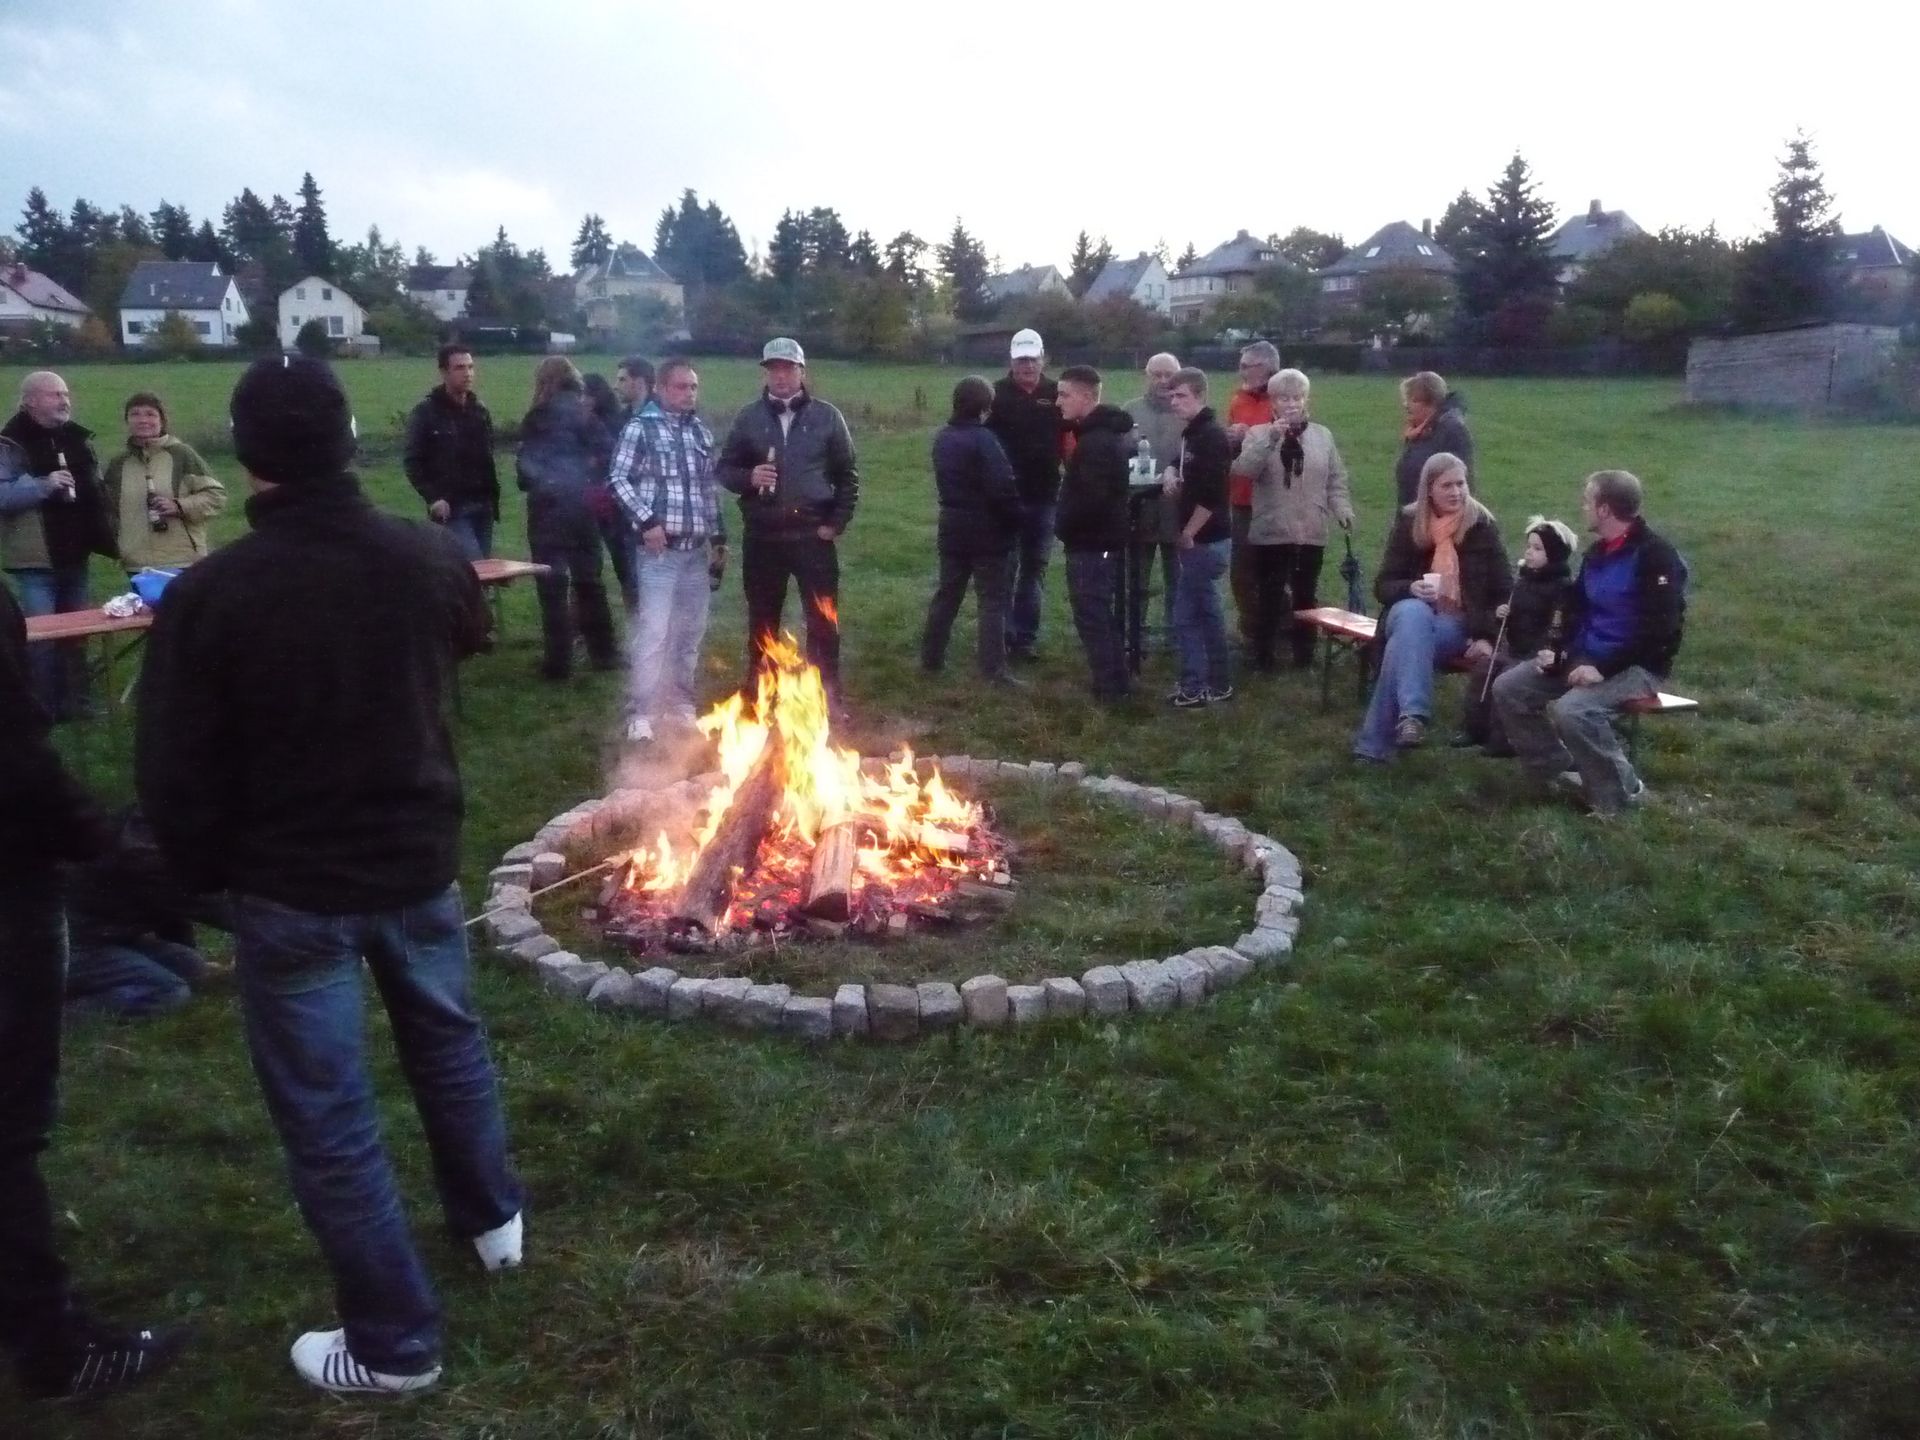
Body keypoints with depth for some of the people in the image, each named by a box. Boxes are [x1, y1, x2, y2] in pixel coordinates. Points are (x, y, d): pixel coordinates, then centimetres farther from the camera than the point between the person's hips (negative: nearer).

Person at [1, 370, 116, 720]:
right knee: (41, 636, -4)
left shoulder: (77, 436, 11)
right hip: (36, 558, -7)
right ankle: (44, 710, 5)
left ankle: (76, 701, 25)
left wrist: (103, 534, 13)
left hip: (74, 553, 7)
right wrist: (43, 485, -28)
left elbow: (95, 487, 22)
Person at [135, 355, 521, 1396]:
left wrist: (206, 874, 4)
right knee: (447, 1038, 26)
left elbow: (172, 774, -14)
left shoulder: (208, 594, -21)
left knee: (328, 1117, 8)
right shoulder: (432, 559, -9)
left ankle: (394, 1342, 21)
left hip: (290, 885, -4)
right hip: (418, 858, 4)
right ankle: (492, 1217, 45)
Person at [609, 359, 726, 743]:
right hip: (659, 548, -6)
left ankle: (680, 703, 23)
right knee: (653, 632, -9)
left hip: (696, 550, 6)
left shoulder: (702, 433, 14)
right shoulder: (640, 427, -3)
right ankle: (640, 713, -3)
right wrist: (646, 522, -16)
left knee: (690, 631, 11)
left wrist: (719, 534, 17)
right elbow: (619, 480, -8)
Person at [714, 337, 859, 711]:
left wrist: (836, 523, -3)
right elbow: (723, 469, 6)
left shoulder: (827, 417, 2)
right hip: (762, 537, 1)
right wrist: (748, 477, -15)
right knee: (762, 621, 11)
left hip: (813, 535, -1)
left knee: (823, 619, 2)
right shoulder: (748, 419, 4)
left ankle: (828, 693, 13)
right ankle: (757, 693, 23)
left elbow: (848, 475, 5)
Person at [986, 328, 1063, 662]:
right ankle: (1004, 636, 8)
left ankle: (1025, 637, 17)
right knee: (1005, 567, 1)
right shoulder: (997, 393, -3)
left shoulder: (1056, 395, 4)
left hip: (1044, 497, 3)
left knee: (1034, 569, 9)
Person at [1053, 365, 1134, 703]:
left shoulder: (1095, 441, -21)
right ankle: (1114, 684, 25)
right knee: (1102, 615, 17)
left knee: (1091, 617, -3)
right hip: (1105, 539, 10)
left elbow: (1092, 498, -28)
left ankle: (1108, 690, 2)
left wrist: (1065, 525, -13)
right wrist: (1070, 525, 14)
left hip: (1091, 543, -10)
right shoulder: (1107, 432, 12)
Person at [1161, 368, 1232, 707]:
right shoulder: (1191, 432, 11)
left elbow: (1212, 496, -25)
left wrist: (1188, 535, -16)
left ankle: (1195, 688, 3)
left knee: (1185, 614, -5)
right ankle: (1218, 685, 23)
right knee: (1206, 611, 15)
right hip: (1203, 539, 10)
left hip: (1204, 540, -10)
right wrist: (1170, 473, 4)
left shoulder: (1211, 435, -18)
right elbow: (1181, 465, 28)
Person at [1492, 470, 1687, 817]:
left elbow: (1659, 633, -22)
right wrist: (1559, 653, 1)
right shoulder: (1597, 552, 11)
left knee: (1572, 709, -35)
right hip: (1587, 658, 9)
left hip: (1636, 666, -9)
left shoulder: (1656, 556, -15)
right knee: (1507, 689, -3)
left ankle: (1622, 793, -14)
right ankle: (1560, 768, 7)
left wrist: (1604, 669, -26)